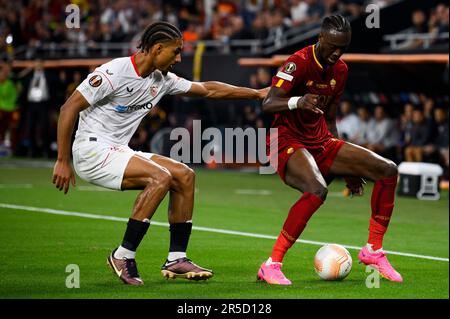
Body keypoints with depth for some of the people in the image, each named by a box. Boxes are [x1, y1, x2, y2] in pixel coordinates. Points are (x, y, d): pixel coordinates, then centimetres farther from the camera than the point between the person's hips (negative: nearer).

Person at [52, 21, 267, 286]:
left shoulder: (162, 80, 7)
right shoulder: (114, 72, -17)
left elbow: (207, 89, 21)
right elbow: (69, 108, -17)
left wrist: (257, 93, 21)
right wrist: (63, 162, -18)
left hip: (119, 152, 9)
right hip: (93, 151, -9)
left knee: (185, 176, -1)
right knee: (160, 177, -25)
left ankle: (176, 259, 1)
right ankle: (123, 256, -17)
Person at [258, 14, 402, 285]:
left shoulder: (340, 70, 9)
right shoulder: (298, 63, -16)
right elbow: (268, 104, -26)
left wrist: (346, 168, 21)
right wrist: (297, 102, -47)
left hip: (321, 143, 8)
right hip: (288, 143, -8)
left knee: (388, 171, -2)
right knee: (317, 190, -38)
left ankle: (373, 251, 9)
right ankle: (271, 265, -29)